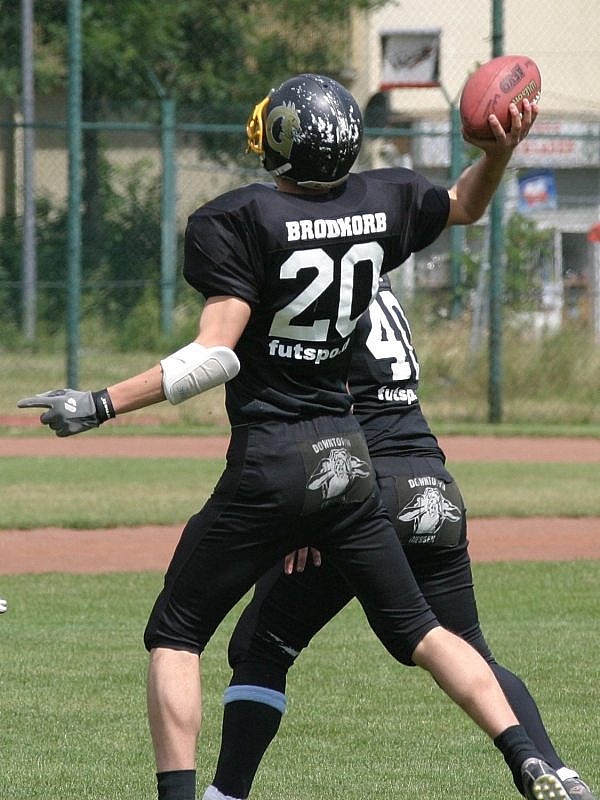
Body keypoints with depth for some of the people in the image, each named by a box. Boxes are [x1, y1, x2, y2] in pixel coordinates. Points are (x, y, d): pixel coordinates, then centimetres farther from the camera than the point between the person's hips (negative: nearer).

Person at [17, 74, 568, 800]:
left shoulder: (243, 219, -14)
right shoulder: (381, 203, 3)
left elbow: (218, 354, -20)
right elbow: (465, 206, 24)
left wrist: (101, 405, -21)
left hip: (268, 466, -6)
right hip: (348, 460, 6)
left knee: (174, 634, 5)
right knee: (417, 630, 14)